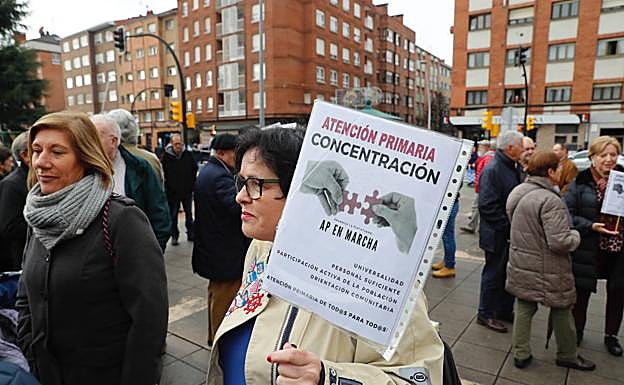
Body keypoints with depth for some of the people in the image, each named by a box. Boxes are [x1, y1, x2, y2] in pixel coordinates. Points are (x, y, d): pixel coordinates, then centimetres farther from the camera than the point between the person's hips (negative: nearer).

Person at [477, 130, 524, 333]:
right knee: (494, 274, 4)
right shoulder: (492, 170, -18)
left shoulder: (513, 168, 11)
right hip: (497, 235, -9)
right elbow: (487, 206, -24)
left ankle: (505, 310, 34)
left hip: (511, 234, 9)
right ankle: (485, 314, 20)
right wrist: (508, 226, -21)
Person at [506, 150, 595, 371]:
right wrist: (575, 236, -6)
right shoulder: (550, 200, -24)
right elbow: (559, 242, -25)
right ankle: (567, 356, 34)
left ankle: (520, 355, 23)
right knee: (562, 310, 15)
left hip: (520, 267, 7)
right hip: (547, 271, -6)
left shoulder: (517, 192, 2)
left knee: (523, 308, 15)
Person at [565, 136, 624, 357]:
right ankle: (577, 331, 31)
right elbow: (568, 214, -9)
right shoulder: (580, 181, -6)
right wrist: (591, 226, -21)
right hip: (588, 247, -3)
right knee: (582, 291, 10)